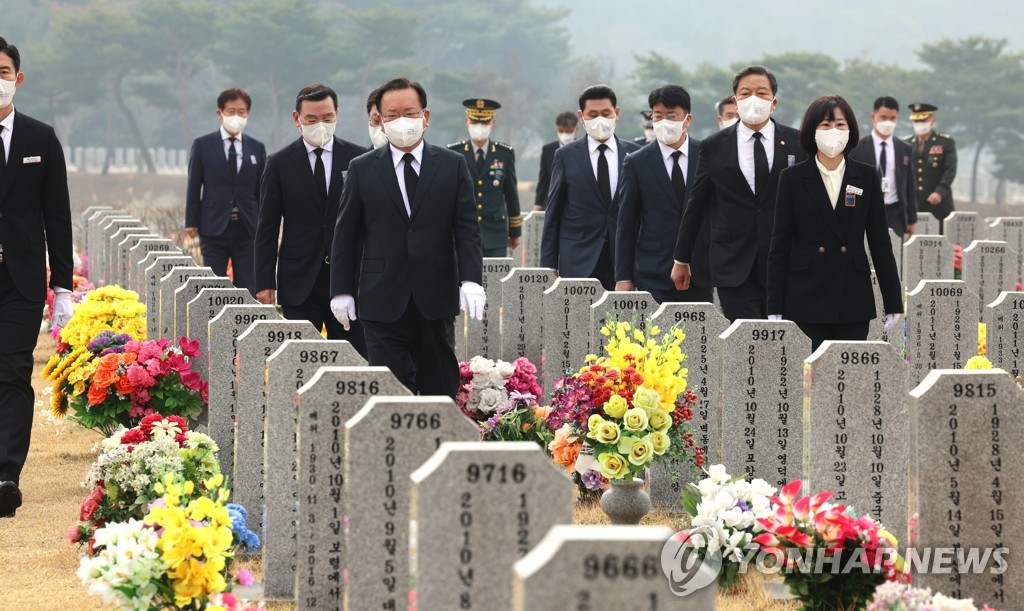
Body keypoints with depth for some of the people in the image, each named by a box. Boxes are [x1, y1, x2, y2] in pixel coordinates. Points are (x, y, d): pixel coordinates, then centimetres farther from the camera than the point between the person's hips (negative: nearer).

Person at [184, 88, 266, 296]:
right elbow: (194, 186, 4)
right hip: (214, 229, -1)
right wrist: (191, 222, -1)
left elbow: (261, 190, 10)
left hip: (247, 229, 2)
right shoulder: (202, 145, 3)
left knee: (247, 291, 1)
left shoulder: (257, 148, 8)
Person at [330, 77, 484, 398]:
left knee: (441, 389, 6)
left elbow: (468, 228, 3)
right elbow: (346, 235, 8)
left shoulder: (453, 165, 6)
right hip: (383, 302, -1)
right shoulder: (362, 169, 6)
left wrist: (471, 280, -10)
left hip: (436, 300, 1)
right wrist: (341, 290, 3)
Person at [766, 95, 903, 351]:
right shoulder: (793, 178, 2)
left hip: (854, 299, 1)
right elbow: (780, 244, 2)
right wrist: (775, 307, -2)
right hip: (806, 299, -1)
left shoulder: (867, 177, 6)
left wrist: (893, 302, 4)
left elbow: (880, 242, 7)